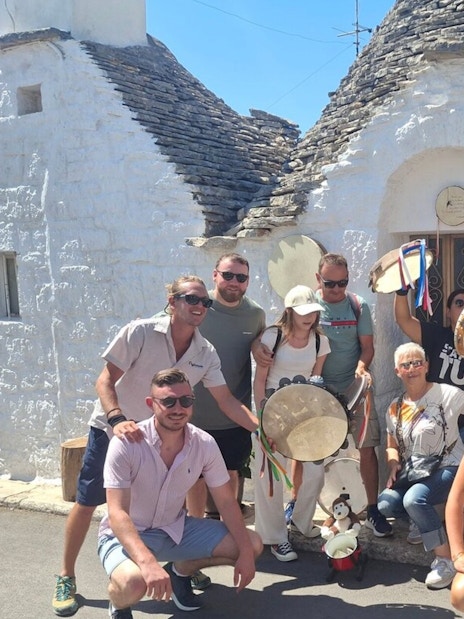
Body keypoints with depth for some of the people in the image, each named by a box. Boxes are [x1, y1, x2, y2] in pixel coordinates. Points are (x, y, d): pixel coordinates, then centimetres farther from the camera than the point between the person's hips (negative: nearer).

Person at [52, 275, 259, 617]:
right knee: (87, 502, 3)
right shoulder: (140, 332, -22)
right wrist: (117, 419, -37)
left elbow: (227, 400, -7)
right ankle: (66, 577, 20)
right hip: (112, 427, -4)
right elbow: (106, 379, -21)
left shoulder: (206, 353, -8)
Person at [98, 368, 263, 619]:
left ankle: (180, 570, 17)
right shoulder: (126, 444, -26)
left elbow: (226, 502, -3)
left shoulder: (205, 444, -12)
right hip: (127, 534, -5)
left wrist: (245, 553, -13)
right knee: (134, 583, -38)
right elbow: (117, 513, -31)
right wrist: (149, 563, -45)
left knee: (253, 545, -6)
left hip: (176, 529, 5)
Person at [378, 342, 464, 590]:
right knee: (385, 504, -21)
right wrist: (394, 466, -5)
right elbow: (392, 446, 15)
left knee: (414, 498, -33)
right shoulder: (395, 408, 8)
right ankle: (425, 520, 8)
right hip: (413, 474, 5)